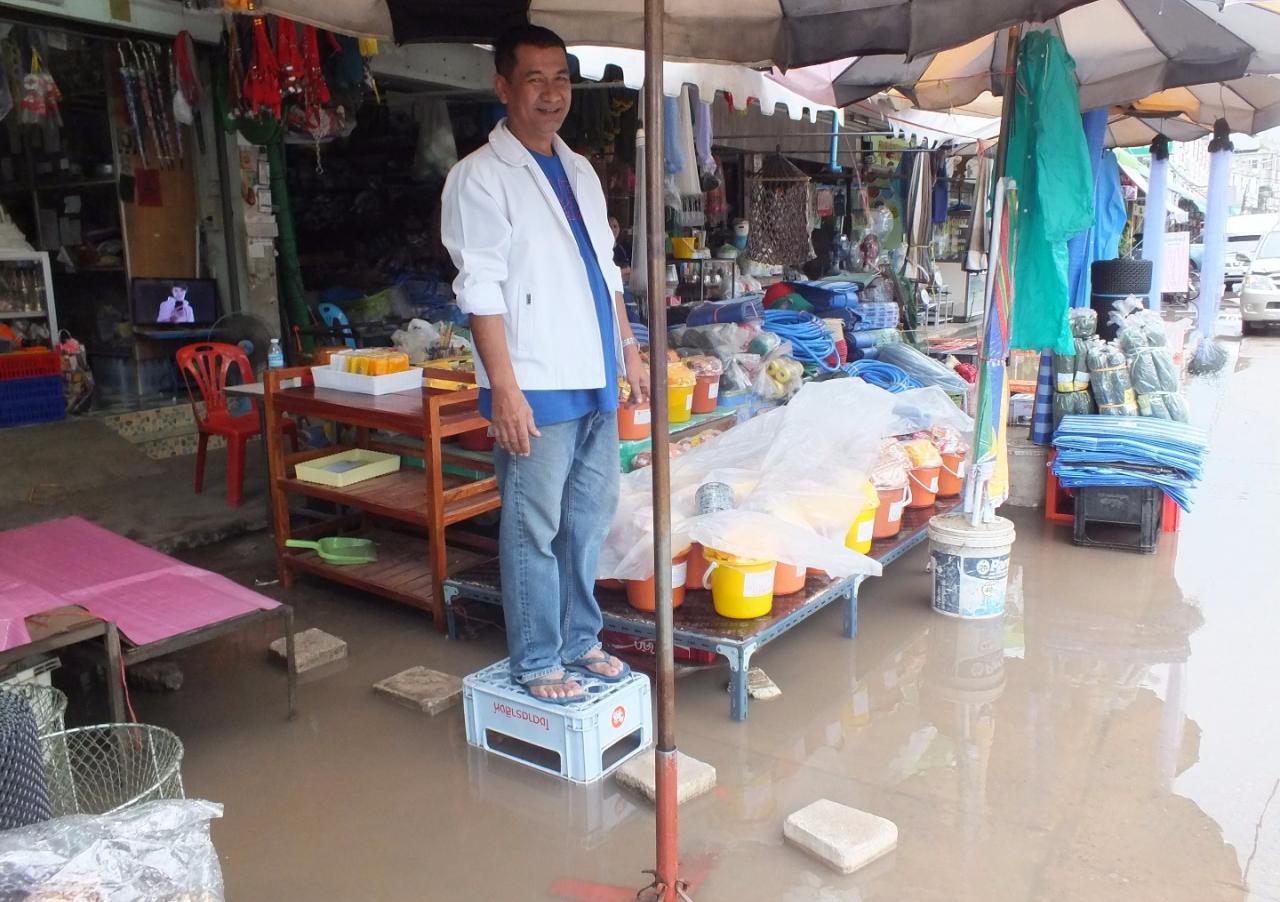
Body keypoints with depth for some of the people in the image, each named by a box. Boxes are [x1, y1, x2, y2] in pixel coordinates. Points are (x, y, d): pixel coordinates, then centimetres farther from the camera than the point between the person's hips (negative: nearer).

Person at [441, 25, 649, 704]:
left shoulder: (579, 171, 16)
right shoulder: (480, 177, -6)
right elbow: (480, 290, -13)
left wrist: (629, 349, 16)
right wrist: (505, 388, -19)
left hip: (596, 382, 7)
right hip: (537, 390, -7)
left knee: (588, 522, 15)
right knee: (534, 531, 1)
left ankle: (579, 641, 30)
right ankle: (536, 662, 15)